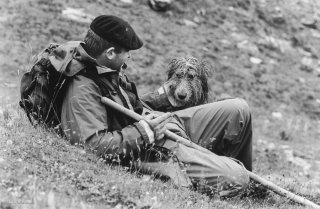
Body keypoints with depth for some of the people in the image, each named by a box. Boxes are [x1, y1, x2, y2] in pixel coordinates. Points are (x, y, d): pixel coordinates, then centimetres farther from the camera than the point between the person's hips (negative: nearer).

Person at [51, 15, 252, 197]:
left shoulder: (109, 71, 7)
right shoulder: (83, 91, -23)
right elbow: (95, 145, -32)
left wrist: (166, 97, 27)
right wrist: (146, 131, -24)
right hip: (153, 152, -10)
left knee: (238, 109, 5)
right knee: (234, 177, -21)